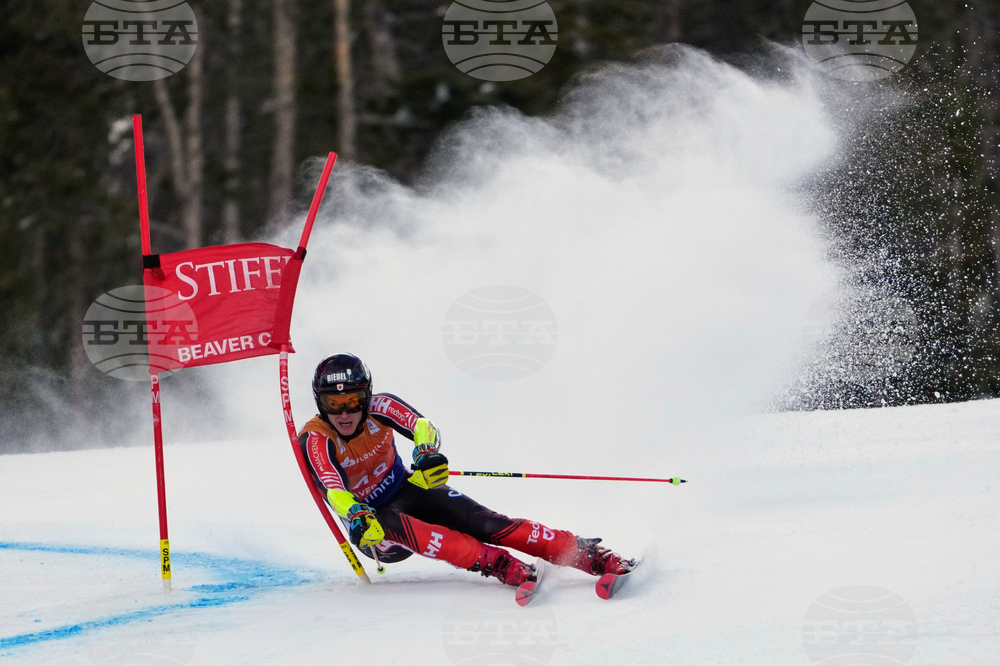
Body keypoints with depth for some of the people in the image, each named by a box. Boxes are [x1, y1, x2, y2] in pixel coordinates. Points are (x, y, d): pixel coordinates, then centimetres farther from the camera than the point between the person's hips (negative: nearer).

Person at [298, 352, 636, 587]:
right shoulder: (315, 439, -20)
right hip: (369, 517, -3)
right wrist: (356, 517, -57)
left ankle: (588, 556, -25)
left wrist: (427, 453, -50)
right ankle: (497, 564, -46)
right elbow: (331, 486, -37)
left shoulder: (378, 408, -11)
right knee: (393, 528, -39)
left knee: (483, 523, -21)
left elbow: (421, 425, -27)